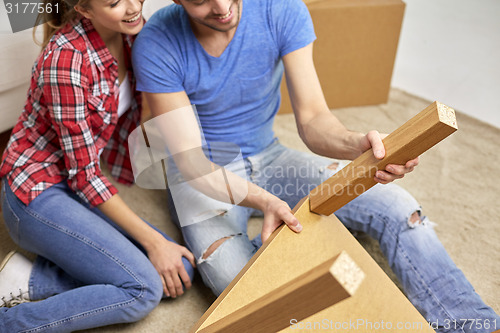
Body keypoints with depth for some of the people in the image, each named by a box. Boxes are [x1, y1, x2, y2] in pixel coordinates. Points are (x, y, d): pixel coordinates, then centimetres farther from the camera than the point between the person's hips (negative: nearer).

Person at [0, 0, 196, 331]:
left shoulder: (132, 32, -3)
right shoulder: (66, 57, -25)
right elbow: (83, 172, -21)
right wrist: (153, 240, -18)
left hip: (78, 187, 8)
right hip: (36, 191, -8)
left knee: (181, 270, -3)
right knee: (143, 289, -18)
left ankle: (31, 279, -1)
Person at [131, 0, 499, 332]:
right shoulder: (156, 46, -20)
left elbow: (312, 119, -15)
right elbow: (190, 160, -22)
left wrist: (356, 144, -39)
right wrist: (263, 200, -40)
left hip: (268, 155, 3)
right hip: (202, 174, -2)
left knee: (399, 208, -14)